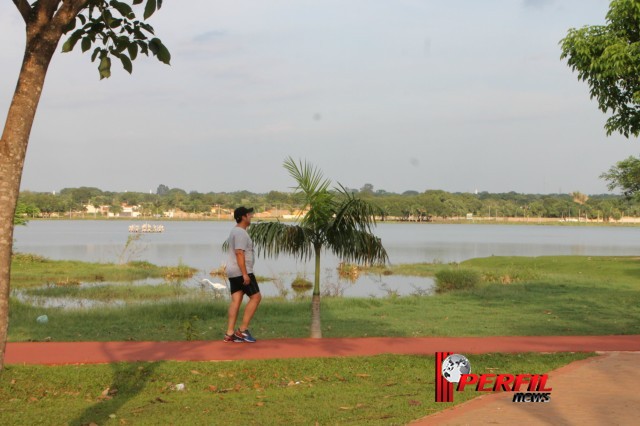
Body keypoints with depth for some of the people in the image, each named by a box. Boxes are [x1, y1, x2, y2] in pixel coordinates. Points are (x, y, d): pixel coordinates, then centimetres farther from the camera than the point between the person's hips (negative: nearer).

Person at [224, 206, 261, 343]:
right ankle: (243, 329, -5)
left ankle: (230, 333, 4)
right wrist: (245, 274, -25)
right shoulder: (241, 232, -15)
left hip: (233, 272, 10)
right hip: (241, 272, -10)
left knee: (236, 300, 7)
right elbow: (239, 253, -23)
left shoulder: (235, 231, 18)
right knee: (256, 297, -5)